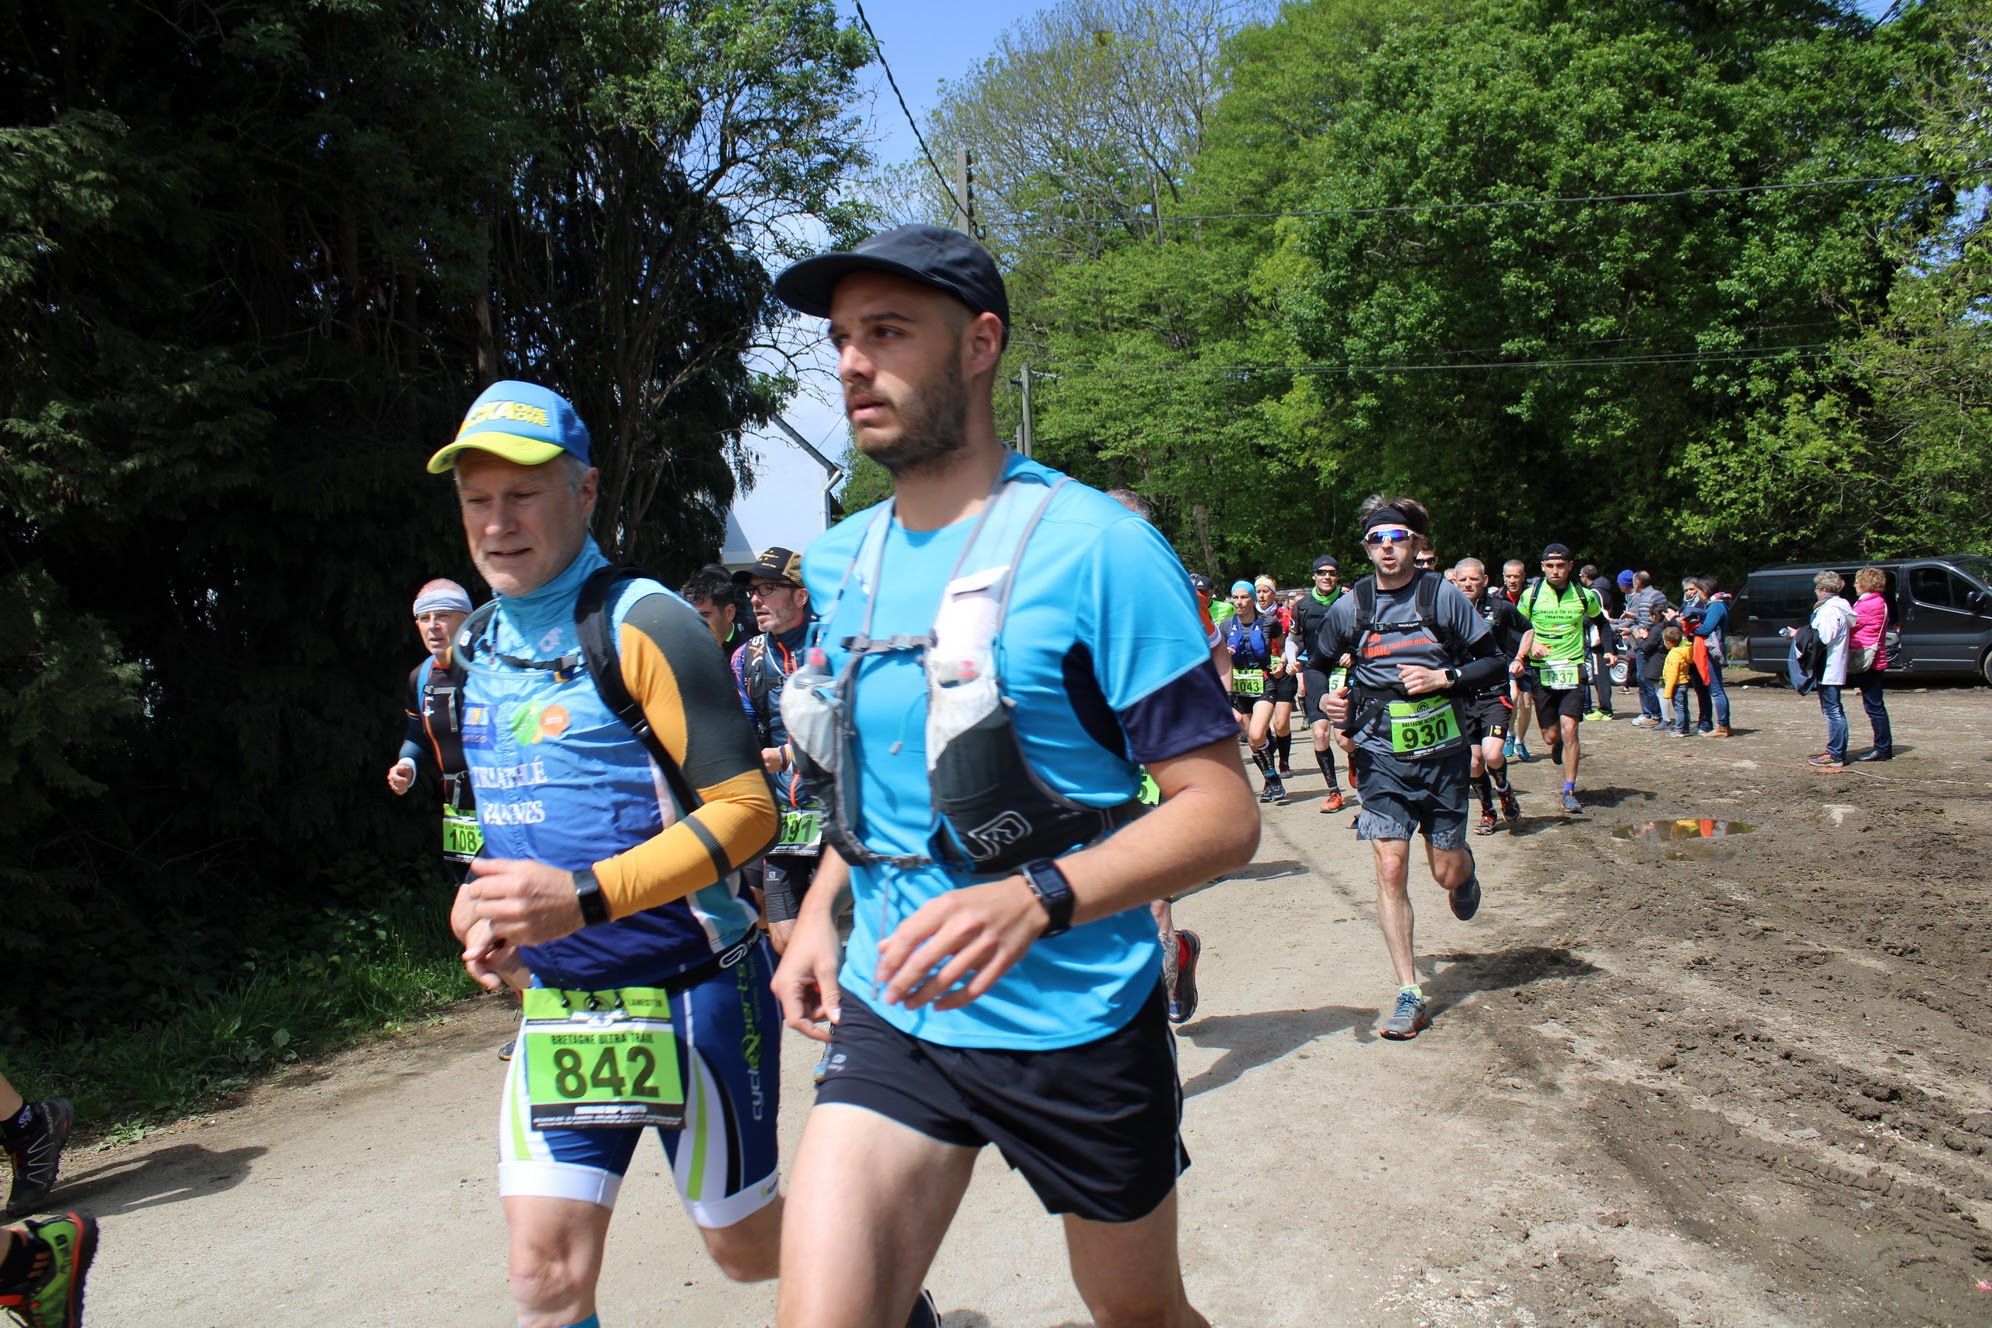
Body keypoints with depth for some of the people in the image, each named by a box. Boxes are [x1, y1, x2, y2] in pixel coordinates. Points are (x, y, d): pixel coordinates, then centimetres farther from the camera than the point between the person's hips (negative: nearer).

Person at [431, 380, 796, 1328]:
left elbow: (745, 809, -19)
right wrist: (493, 901, 5)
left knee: (745, 1248, 11)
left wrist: (585, 897, -28)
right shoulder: (481, 642, 9)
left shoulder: (640, 624, -15)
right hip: (558, 999, 6)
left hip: (689, 989, -6)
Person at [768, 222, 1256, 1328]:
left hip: (1076, 1022, -4)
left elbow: (1221, 812, -18)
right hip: (891, 1015, 4)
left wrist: (1037, 900, -32)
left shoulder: (1091, 548, -16)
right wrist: (817, 914, 4)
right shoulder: (840, 563, 4)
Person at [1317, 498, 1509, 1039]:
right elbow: (1319, 663, 17)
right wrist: (1329, 702, -3)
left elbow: (1493, 663, 0)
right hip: (1380, 755, 1)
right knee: (1390, 868, -8)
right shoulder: (1350, 606, 1)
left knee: (1447, 873, 6)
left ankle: (1465, 871, 46)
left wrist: (1444, 678, -16)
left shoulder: (1443, 595, -4)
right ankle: (1410, 995, 1)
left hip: (1441, 751, -1)